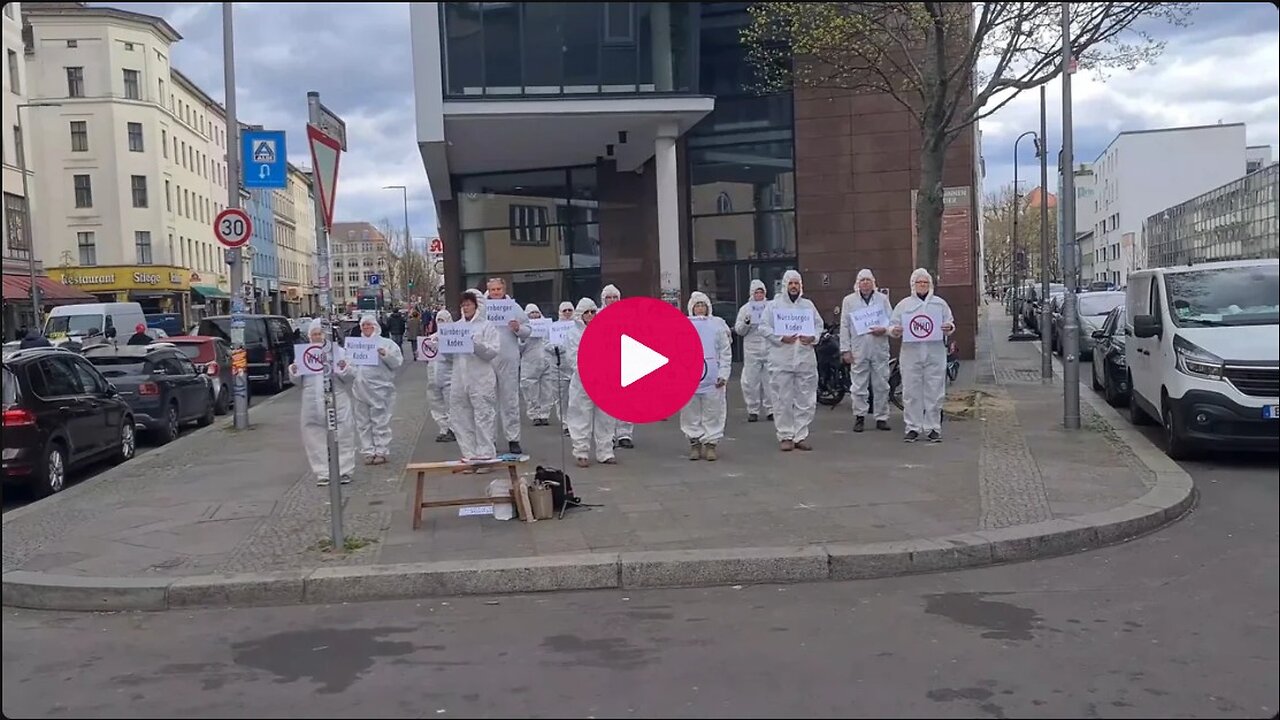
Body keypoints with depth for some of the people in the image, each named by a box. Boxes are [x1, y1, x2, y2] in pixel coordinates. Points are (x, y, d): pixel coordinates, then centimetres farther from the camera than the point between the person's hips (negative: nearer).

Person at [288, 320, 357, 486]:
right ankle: (322, 473, 10)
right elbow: (298, 381, 13)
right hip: (313, 404, 2)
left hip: (337, 402, -2)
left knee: (342, 436, 1)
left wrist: (345, 369, -19)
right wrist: (293, 373, -7)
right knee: (316, 438, 2)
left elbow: (351, 376, 2)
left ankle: (344, 471, 10)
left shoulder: (339, 352, 5)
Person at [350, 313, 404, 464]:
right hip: (361, 390, 5)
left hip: (380, 389, -4)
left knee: (381, 422, -1)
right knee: (363, 423, 8)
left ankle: (381, 452, 7)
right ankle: (368, 452, 15)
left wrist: (385, 355, -19)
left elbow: (397, 362, -5)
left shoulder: (386, 343, 2)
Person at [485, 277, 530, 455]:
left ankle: (513, 439, 7)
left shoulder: (514, 308, 6)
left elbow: (527, 331, 7)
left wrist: (518, 329, -13)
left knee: (510, 400, 2)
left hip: (508, 360, -1)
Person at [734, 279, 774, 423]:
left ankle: (771, 409, 9)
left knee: (770, 381, 1)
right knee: (751, 381, 0)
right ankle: (752, 410, 8)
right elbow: (739, 330, 6)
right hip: (752, 350, 0)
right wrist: (746, 323, -12)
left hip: (770, 349, 0)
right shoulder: (745, 309, 9)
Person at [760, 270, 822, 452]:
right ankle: (785, 436, 8)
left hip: (805, 358, 3)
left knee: (805, 399, 4)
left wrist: (813, 337, -6)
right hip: (781, 358, -3)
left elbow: (819, 325, 14)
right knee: (783, 399, 0)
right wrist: (781, 338, -14)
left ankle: (801, 435, 13)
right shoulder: (774, 305, 4)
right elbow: (764, 326, -1)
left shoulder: (808, 305, 13)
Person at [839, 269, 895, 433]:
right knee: (859, 386, 0)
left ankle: (882, 418, 11)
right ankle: (859, 416, 9)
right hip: (858, 350, -1)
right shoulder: (849, 300, 7)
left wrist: (884, 330, -13)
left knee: (881, 385, 4)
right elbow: (844, 327, 5)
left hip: (879, 349, 1)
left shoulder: (882, 299, 10)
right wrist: (845, 349, -1)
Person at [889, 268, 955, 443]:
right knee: (912, 392, 0)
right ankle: (913, 428, 6)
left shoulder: (940, 303, 12)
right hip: (911, 353, 0)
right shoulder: (904, 304, 10)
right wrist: (894, 330, -13)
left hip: (935, 353, 0)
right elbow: (892, 324, 10)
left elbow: (950, 322, 14)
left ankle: (933, 428, 7)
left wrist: (949, 327, -9)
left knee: (934, 392, 1)